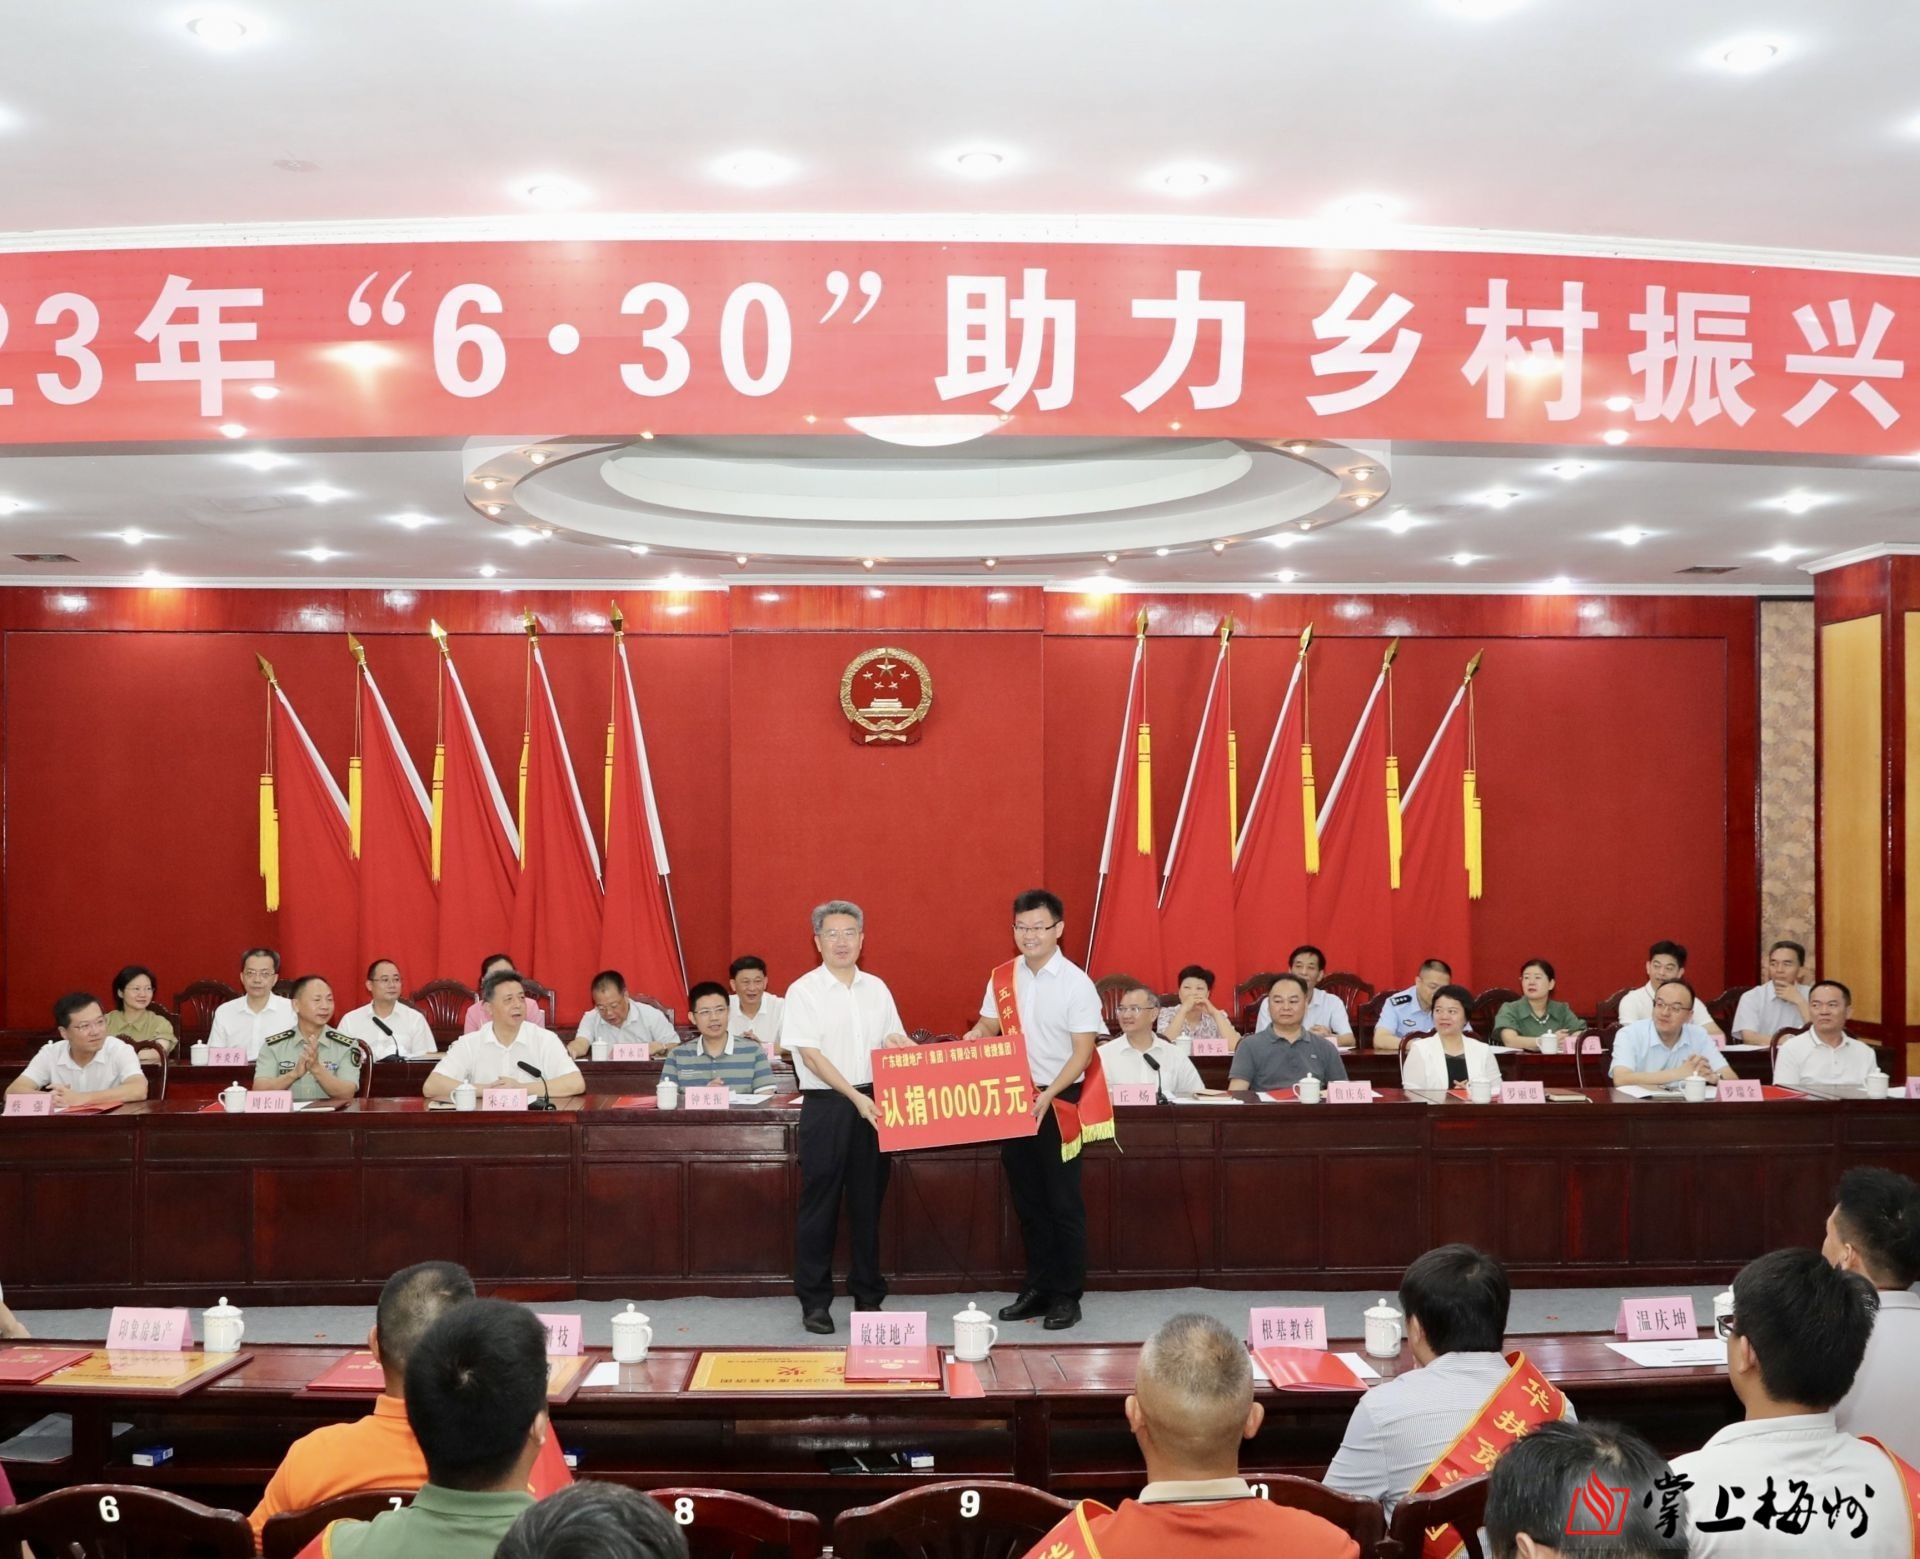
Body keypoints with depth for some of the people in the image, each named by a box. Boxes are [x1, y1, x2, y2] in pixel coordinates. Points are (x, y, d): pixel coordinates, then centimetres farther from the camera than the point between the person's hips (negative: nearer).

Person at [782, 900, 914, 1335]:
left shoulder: (876, 988, 11)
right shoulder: (804, 991, -4)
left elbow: (898, 1043, 19)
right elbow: (811, 1056, -11)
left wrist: (898, 1043, -5)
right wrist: (856, 1097, -18)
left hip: (873, 1104, 4)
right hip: (826, 1105, -4)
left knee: (869, 1203, 9)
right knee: (820, 1205, 0)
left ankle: (868, 1297, 18)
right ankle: (814, 1301, 8)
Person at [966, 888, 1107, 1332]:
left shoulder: (1075, 983, -10)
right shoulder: (1002, 978, 5)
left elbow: (1083, 1050, -12)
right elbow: (988, 1024, 14)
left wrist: (1048, 1096, -23)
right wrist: (974, 1038, -11)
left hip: (1059, 1102, -5)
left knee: (1063, 1203, 1)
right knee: (1028, 1200, 12)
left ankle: (1068, 1296, 10)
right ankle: (1038, 1287, 23)